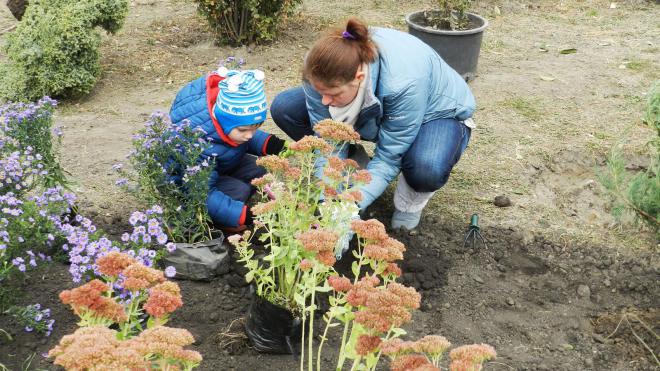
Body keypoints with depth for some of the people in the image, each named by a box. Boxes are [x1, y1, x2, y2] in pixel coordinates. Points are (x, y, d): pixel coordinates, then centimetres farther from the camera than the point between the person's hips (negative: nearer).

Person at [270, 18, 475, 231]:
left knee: (427, 169, -42)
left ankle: (409, 202, -3)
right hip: (369, 113, 5)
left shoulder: (404, 84, -43)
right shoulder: (321, 69, -29)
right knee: (283, 108, -14)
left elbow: (389, 157, -33)